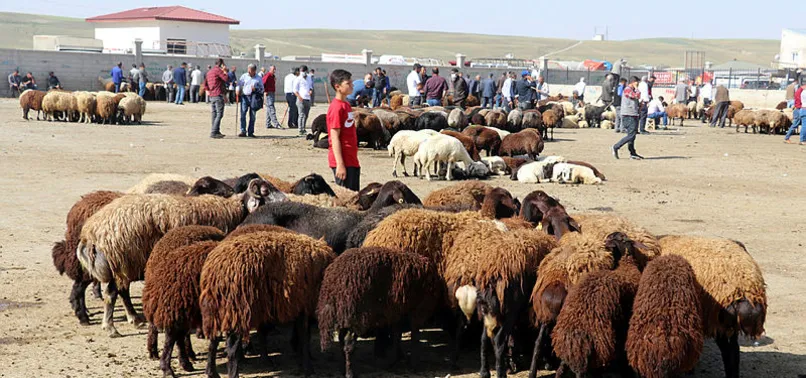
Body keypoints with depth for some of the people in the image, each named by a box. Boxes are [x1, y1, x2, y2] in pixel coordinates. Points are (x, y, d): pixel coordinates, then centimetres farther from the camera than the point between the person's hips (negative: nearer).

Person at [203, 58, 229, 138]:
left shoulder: (209, 71, 18)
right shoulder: (218, 70, -9)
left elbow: (205, 83, 21)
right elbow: (226, 79, -15)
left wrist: (207, 90, 17)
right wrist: (224, 71, -3)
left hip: (211, 96, 9)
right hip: (218, 95, -9)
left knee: (214, 114, 14)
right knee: (219, 114, -9)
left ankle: (216, 132, 20)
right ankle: (214, 132, -15)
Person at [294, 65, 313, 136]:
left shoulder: (308, 79, 17)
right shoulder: (298, 79, -2)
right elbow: (295, 90, -6)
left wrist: (310, 91, 5)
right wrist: (299, 97, -21)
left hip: (308, 99, 6)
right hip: (301, 99, -6)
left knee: (306, 115, 9)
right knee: (302, 115, -10)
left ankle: (303, 129, 18)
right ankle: (301, 131, -10)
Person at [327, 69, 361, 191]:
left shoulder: (346, 105, 14)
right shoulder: (337, 108, -14)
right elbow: (335, 138, -17)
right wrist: (340, 164, -20)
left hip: (352, 160, 9)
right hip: (343, 162, -9)